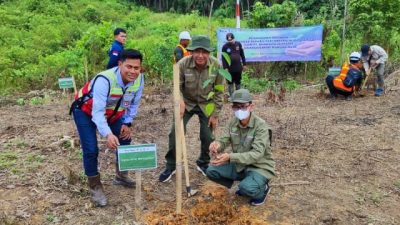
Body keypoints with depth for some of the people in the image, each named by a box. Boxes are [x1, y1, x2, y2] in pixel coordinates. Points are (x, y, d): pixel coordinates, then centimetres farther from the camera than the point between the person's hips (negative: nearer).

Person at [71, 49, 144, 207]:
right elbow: (97, 112, -44)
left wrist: (127, 123, -7)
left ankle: (121, 176, 30)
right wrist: (108, 134, -57)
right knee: (91, 150, -15)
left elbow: (134, 104, -3)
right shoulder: (104, 80, -40)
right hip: (86, 111, -6)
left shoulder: (139, 79, -21)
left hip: (112, 112, 6)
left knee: (125, 140, 7)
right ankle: (95, 187, 6)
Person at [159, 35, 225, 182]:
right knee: (175, 133, -6)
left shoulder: (216, 65, -19)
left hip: (206, 105, 1)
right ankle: (171, 166, 13)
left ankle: (203, 164, 29)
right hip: (186, 103, 0)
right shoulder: (183, 64, -23)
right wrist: (179, 100, -35)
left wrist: (215, 114, -7)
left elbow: (219, 91, -9)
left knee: (208, 137, 3)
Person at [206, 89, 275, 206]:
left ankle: (262, 188, 5)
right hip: (240, 165, 6)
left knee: (247, 188, -34)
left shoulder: (261, 126, -23)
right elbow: (223, 140, -11)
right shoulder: (233, 122, -5)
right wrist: (217, 145, -38)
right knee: (211, 171, -8)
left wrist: (230, 157, -45)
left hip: (259, 167, -6)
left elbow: (256, 154, -32)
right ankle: (245, 184, 11)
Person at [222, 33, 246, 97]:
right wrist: (225, 67, -11)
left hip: (238, 67, 2)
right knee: (230, 82, 7)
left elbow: (242, 55, 7)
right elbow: (223, 58, -6)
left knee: (238, 82, 13)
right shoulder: (225, 46, -7)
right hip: (230, 68, -2)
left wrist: (244, 64, 8)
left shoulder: (238, 44, 0)